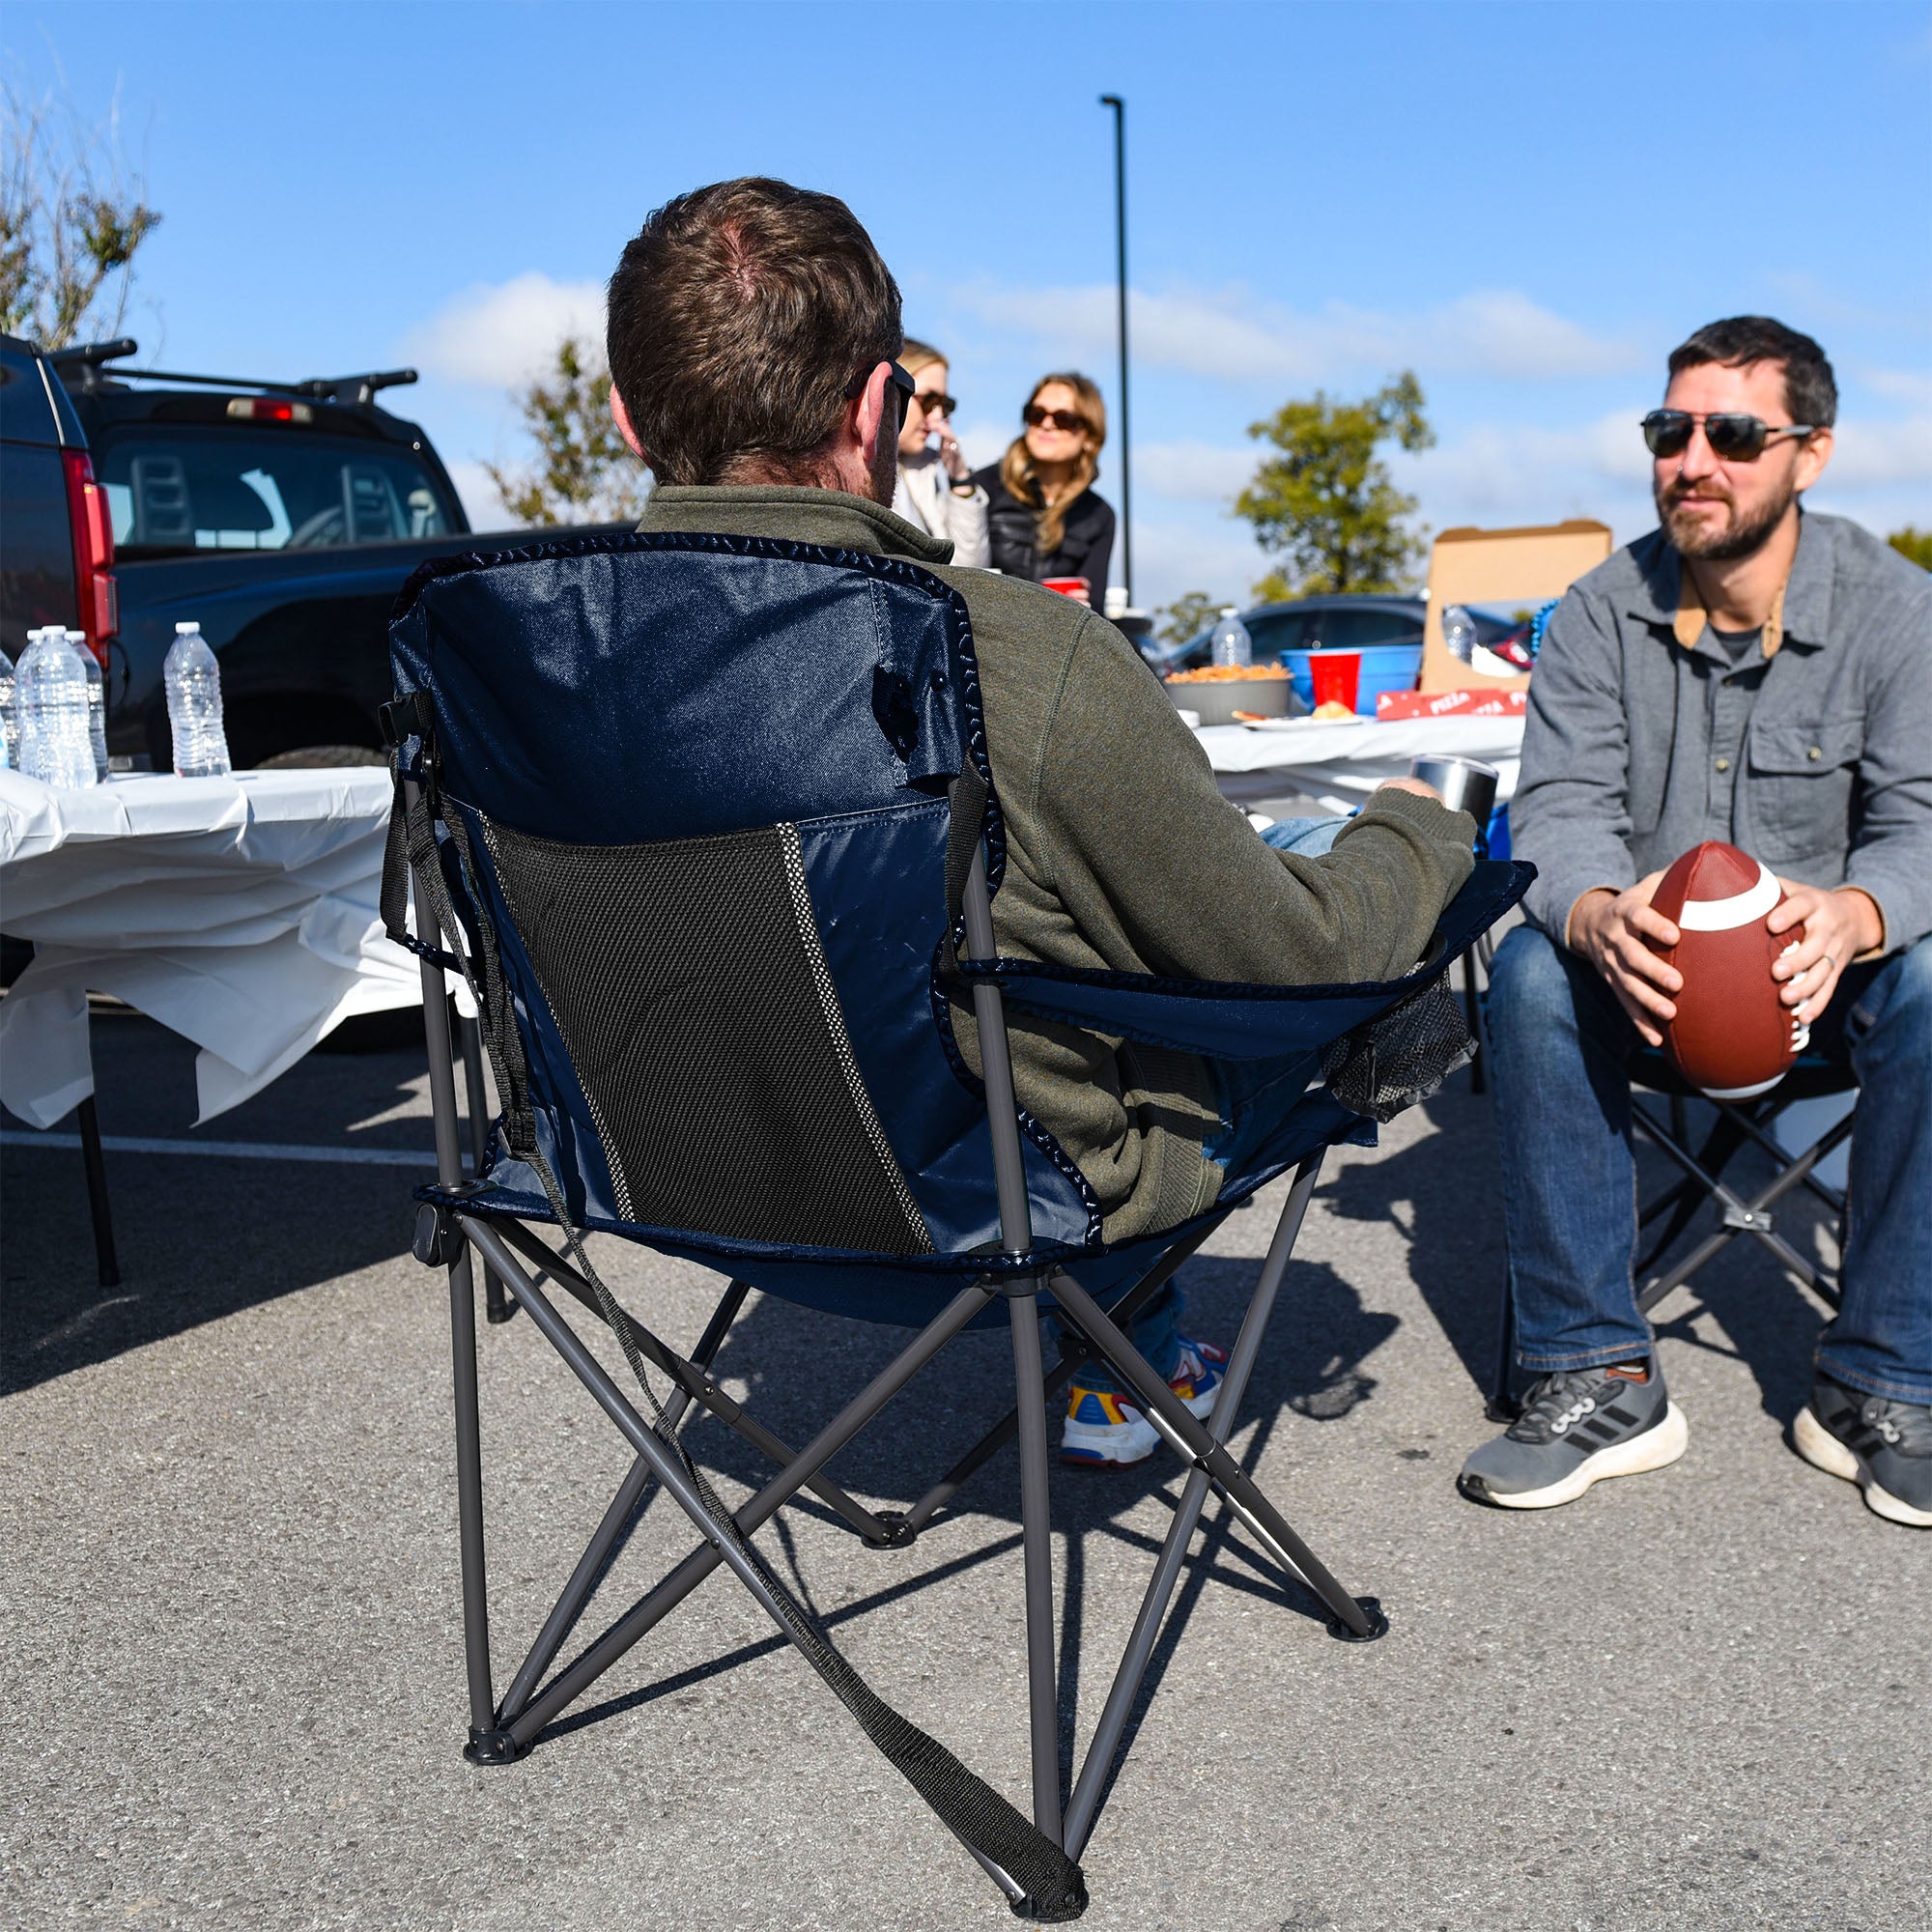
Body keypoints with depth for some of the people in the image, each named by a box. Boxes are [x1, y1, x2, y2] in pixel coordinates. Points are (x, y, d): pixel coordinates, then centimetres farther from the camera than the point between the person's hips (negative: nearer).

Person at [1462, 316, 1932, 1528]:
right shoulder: (1601, 614, -5)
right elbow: (1562, 804, -14)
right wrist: (1597, 915, -39)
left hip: (1828, 955, 0)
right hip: (1648, 953, 1)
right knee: (1536, 972, -30)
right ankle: (1599, 1379, -23)